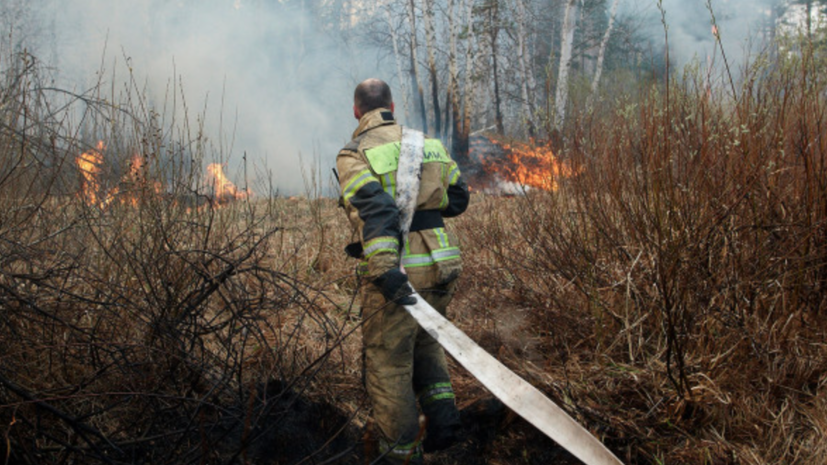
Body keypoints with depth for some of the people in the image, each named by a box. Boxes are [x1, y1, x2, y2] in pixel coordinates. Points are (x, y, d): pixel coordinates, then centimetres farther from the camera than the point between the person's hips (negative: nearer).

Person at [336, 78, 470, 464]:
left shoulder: (354, 154, -6)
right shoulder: (428, 143, 11)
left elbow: (373, 209, -22)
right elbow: (458, 197, 16)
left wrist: (384, 267, -32)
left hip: (398, 271, -6)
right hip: (442, 263, 6)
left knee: (387, 361, 8)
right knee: (424, 342, 28)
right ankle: (442, 414, 15)